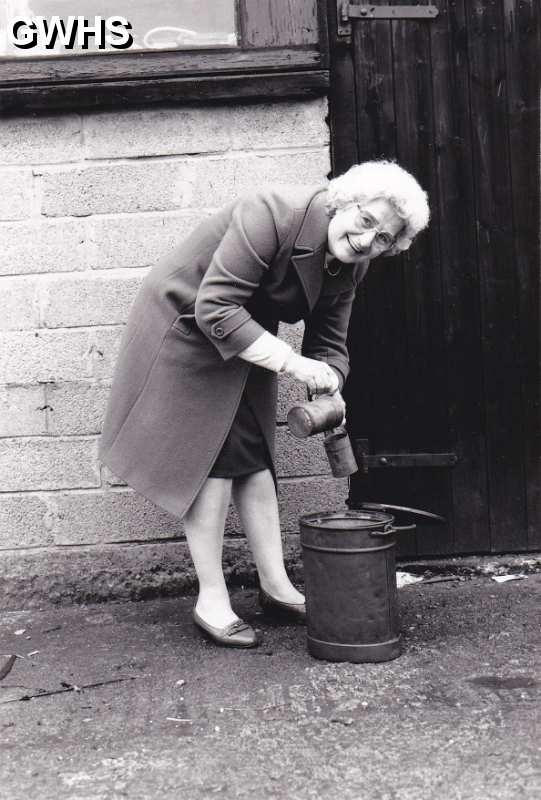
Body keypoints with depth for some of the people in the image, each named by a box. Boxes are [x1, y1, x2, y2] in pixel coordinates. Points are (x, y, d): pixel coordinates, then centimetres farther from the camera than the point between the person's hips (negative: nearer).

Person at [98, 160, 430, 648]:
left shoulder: (350, 265, -8)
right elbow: (214, 310, -35)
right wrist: (293, 363, -35)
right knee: (213, 458, -8)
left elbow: (330, 342, -4)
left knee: (255, 458, 8)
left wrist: (328, 391, -25)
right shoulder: (272, 216, -32)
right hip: (187, 329, -7)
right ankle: (212, 600, 1)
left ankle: (276, 586, 16)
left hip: (244, 337, 7)